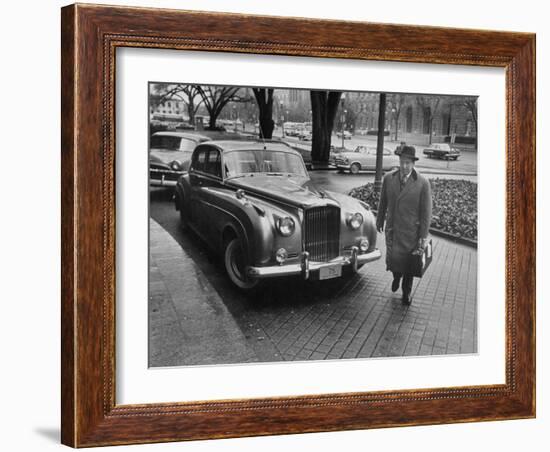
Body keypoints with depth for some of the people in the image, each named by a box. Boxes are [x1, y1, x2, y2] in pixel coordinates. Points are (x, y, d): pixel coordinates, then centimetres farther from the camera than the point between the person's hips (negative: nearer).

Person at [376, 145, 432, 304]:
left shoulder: (422, 183, -13)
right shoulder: (388, 178, -4)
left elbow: (426, 211, -8)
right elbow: (383, 202, 10)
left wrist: (423, 236, -8)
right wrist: (380, 220, 18)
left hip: (411, 231, -2)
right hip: (392, 228, 2)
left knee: (408, 262, 11)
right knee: (393, 259, -2)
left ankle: (406, 293, 34)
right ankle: (396, 276, 35)